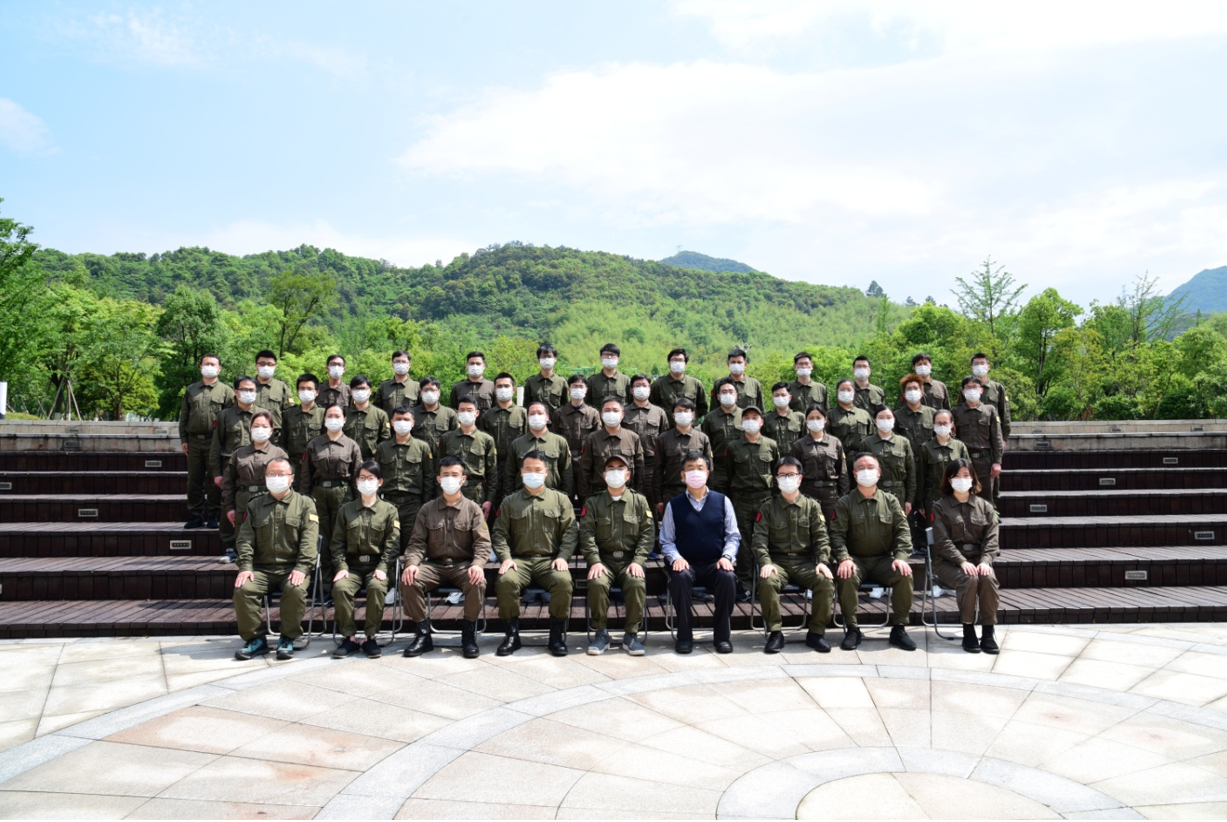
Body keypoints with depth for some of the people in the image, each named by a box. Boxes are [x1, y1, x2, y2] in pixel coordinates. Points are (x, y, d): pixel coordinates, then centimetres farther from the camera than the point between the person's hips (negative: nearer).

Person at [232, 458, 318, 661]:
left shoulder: (304, 504, 8)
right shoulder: (255, 506, 17)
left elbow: (309, 539, -4)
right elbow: (245, 539, 9)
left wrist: (301, 568, -18)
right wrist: (245, 566, -8)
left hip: (292, 568, -3)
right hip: (261, 568, 3)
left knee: (296, 590, -33)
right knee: (242, 589, -25)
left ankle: (288, 639, -11)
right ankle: (255, 640, -7)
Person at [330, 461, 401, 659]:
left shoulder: (389, 510, 8)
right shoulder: (346, 510, 14)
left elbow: (392, 543, 0)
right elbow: (337, 542, 8)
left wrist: (382, 567, -14)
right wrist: (341, 566, -8)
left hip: (377, 566, -2)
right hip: (352, 566, 2)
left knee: (377, 587, -33)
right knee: (340, 587, -28)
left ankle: (370, 637, -17)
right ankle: (349, 637, -14)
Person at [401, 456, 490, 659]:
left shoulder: (473, 509, 6)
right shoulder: (427, 509, 10)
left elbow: (483, 543, -3)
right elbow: (417, 542, 5)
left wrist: (477, 564, -23)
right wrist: (412, 563, -17)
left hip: (464, 565, -2)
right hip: (434, 565, 2)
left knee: (478, 582, -35)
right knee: (409, 581, -27)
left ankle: (469, 634, -13)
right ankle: (422, 634, -10)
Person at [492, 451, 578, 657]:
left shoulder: (560, 500, 16)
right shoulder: (509, 502, 17)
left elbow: (570, 531, 8)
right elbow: (499, 533, 10)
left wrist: (563, 556, -7)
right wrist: (505, 557, -7)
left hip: (550, 560, -1)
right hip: (519, 560, 1)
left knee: (563, 581, -33)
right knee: (506, 581, -32)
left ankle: (557, 634, -15)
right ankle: (512, 633, -13)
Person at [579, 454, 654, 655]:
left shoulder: (639, 501, 11)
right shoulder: (593, 502, 11)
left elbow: (648, 533, 4)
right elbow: (586, 534, 1)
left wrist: (638, 561, -10)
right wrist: (595, 561, -14)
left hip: (630, 559, 0)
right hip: (603, 559, 0)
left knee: (637, 584, -31)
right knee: (597, 583, -31)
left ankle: (631, 634, -14)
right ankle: (600, 633, -12)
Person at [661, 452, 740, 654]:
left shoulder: (722, 501, 9)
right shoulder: (674, 505, 7)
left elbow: (733, 536, 9)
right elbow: (666, 541, 6)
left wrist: (727, 556, -9)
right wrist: (676, 558, -13)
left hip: (715, 564, 1)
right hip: (686, 564, 0)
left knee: (728, 577, -32)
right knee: (679, 577, -35)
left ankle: (723, 635, -13)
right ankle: (684, 636, -19)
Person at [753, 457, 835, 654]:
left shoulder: (812, 506, 12)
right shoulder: (768, 507, 9)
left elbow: (821, 538, 6)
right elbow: (760, 538, 0)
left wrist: (822, 561, -12)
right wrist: (765, 562, -17)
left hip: (805, 561, 1)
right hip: (777, 561, -1)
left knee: (826, 581, -29)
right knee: (767, 581, -34)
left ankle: (816, 632, -11)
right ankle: (775, 632, -17)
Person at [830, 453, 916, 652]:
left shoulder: (890, 501, 10)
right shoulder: (844, 503, 4)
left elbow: (902, 531, 3)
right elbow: (837, 534, -4)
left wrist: (901, 557, -14)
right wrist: (844, 558, -21)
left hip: (883, 560, 2)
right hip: (856, 560, -2)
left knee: (905, 574, -28)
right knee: (846, 576, -34)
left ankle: (899, 628, -11)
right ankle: (852, 629, -16)